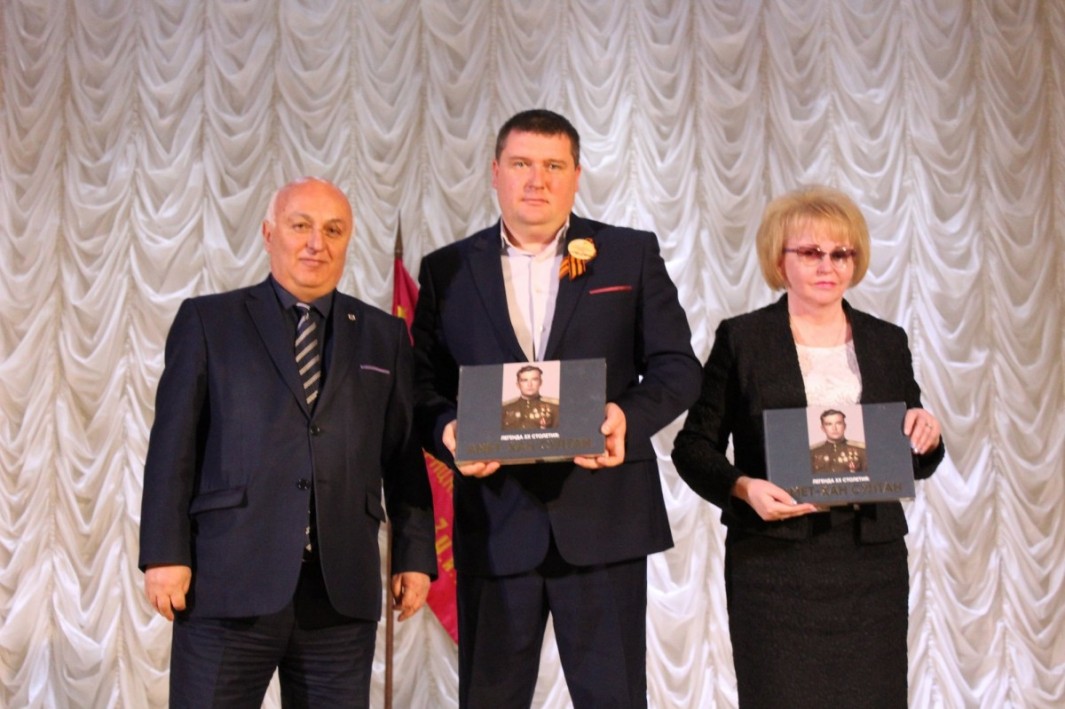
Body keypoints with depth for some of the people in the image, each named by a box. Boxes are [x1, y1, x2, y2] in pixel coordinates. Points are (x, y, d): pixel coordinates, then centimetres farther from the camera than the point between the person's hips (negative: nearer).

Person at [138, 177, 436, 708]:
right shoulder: (207, 321, 6)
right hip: (227, 583, -2)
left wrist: (415, 556, 4)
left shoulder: (384, 336, 12)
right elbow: (173, 447, 2)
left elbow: (405, 458, 10)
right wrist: (165, 555, -5)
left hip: (343, 589, 2)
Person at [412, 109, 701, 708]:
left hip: (604, 517, -1)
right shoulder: (447, 270, 10)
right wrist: (447, 431, -14)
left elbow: (677, 367, 3)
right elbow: (425, 384, 8)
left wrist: (629, 416, -17)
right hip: (494, 521, 1)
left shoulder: (633, 255, 7)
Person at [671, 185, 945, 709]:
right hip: (774, 561, -3)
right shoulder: (741, 339, 1)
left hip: (872, 562, 3)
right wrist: (743, 487, -17)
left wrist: (927, 435, -7)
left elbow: (917, 464, 15)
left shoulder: (887, 342, 10)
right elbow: (693, 446, 0)